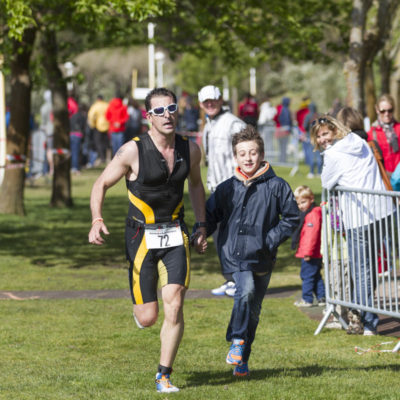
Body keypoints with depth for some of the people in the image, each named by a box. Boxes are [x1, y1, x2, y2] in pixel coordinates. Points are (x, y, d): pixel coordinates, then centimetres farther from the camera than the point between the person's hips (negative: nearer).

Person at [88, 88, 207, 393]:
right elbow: (102, 184, -6)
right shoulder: (134, 151, -14)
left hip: (175, 234, 3)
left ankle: (164, 376, 4)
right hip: (142, 235, -3)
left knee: (174, 307, -11)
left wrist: (202, 225, 15)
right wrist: (97, 221, -22)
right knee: (148, 318, -2)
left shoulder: (190, 150, -1)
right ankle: (140, 306, 38)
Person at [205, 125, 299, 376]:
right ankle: (237, 340, -11)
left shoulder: (276, 186, 0)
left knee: (253, 309, 10)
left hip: (262, 258, 1)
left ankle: (242, 360, 25)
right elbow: (210, 216, 14)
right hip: (234, 254, -1)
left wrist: (272, 239, -7)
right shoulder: (227, 189, 4)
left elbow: (292, 217, 5)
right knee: (246, 290, -28)